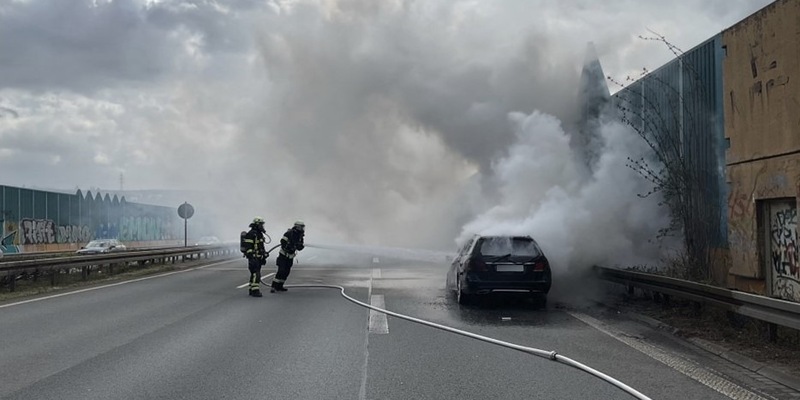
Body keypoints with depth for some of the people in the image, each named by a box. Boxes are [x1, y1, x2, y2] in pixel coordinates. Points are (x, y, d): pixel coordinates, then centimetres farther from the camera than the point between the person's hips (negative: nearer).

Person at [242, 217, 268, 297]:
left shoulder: (259, 234, 17)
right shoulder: (251, 234, -15)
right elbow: (248, 247, -20)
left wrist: (264, 257, 25)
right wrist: (251, 257, -25)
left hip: (258, 258, 10)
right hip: (253, 257, -10)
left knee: (255, 274, 12)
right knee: (256, 274, -15)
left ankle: (252, 290, 19)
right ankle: (255, 290, -17)